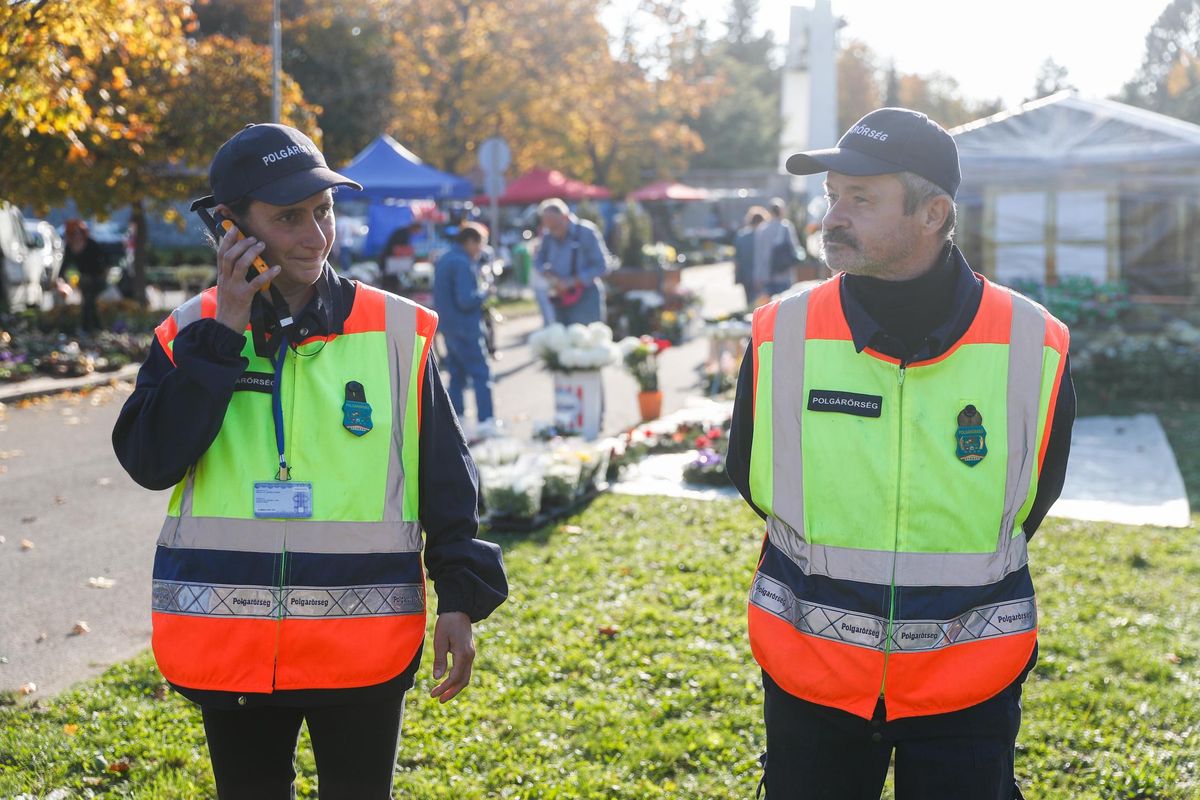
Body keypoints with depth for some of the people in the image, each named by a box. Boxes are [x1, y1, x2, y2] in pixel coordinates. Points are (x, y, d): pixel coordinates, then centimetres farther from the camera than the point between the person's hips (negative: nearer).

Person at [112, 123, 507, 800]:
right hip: (228, 642, 2)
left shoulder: (399, 332, -2)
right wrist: (224, 335, -15)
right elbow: (151, 462, -12)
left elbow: (447, 480, 2)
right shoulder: (193, 331, 1)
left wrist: (461, 598, -2)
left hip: (363, 644, -1)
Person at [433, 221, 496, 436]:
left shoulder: (443, 260, 13)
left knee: (457, 375, 13)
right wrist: (484, 292, -8)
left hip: (448, 327, 9)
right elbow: (466, 300, -25)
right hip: (465, 329, -9)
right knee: (481, 373, -6)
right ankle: (485, 421, -11)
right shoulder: (463, 264, -17)